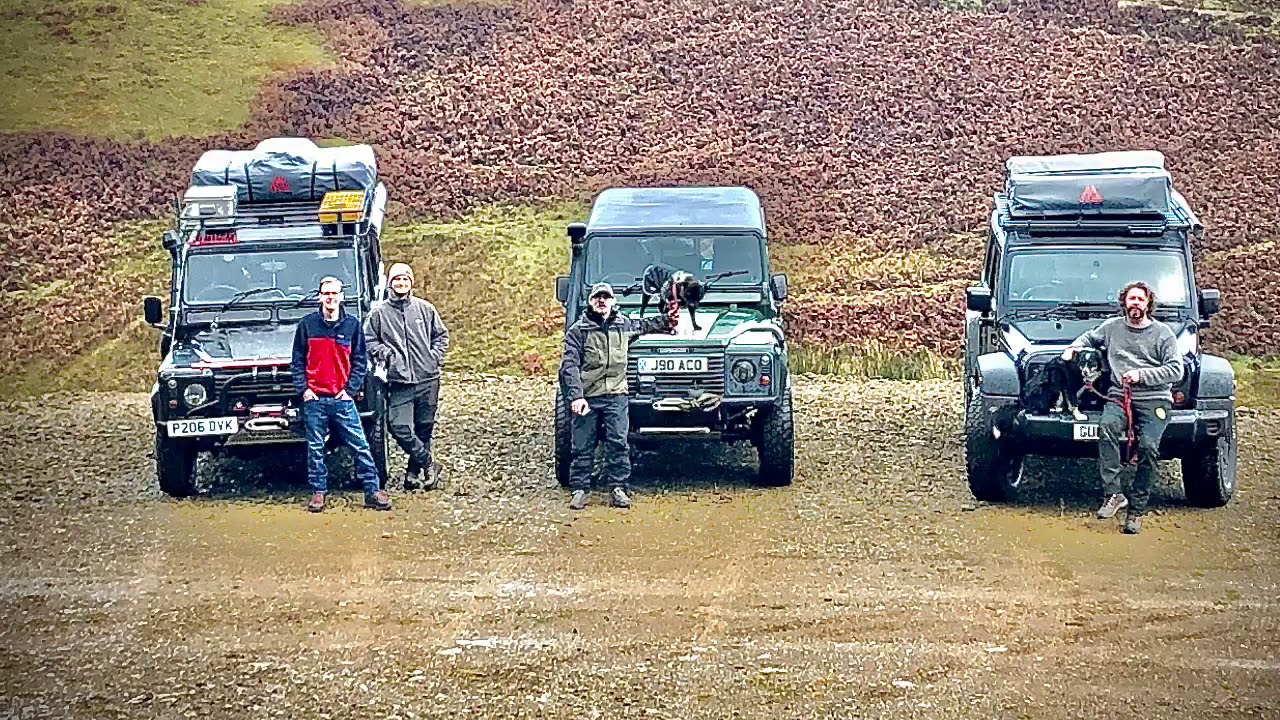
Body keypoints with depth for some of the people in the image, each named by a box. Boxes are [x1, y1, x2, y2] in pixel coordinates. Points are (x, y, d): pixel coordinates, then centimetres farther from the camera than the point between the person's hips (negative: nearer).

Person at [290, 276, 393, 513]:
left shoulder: (352, 325, 5)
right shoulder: (307, 325, 5)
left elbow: (360, 361, 7)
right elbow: (298, 361, 8)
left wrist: (351, 389, -3)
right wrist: (303, 389, -3)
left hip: (342, 398, 0)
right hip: (314, 398, 0)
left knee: (360, 446, -3)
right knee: (315, 449, 4)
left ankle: (372, 491, 1)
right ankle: (318, 492, 12)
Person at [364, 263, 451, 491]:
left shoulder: (425, 309, 7)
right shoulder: (379, 313, 4)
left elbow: (441, 335, 17)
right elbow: (368, 341, 8)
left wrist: (436, 356, 3)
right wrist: (386, 353, -8)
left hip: (427, 379, 1)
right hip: (399, 382, -1)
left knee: (424, 428, 4)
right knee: (400, 428, -14)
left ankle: (413, 472, 15)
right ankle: (429, 464, 1)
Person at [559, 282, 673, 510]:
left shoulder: (623, 325, 10)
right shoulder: (578, 330, -2)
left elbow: (643, 326, 35)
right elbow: (569, 366, -9)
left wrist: (666, 320, 37)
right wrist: (576, 396, -18)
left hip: (616, 395, 2)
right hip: (586, 397, -2)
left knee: (618, 444, -4)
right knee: (582, 447, 2)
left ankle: (618, 489, 1)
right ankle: (579, 490, 10)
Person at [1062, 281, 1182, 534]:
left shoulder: (1162, 333, 6)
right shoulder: (1112, 327, 16)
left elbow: (1176, 370, -1)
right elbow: (1090, 337, 37)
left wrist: (1141, 375, -11)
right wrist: (1073, 347, 16)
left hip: (1154, 400, -2)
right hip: (1119, 397, 2)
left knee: (1149, 447, -22)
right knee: (1107, 427, -31)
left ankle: (1136, 510, -14)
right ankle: (1114, 494, -33)